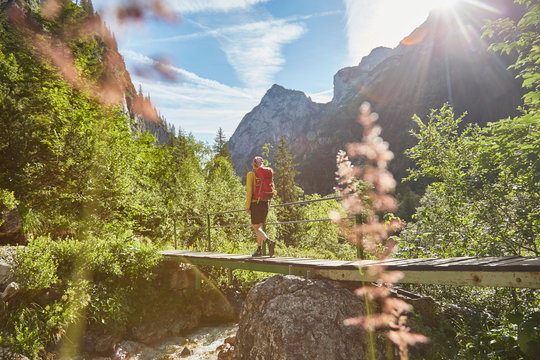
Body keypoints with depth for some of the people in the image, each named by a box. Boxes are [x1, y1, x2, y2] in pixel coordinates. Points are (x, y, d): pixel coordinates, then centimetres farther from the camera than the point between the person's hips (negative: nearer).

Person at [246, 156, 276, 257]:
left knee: (256, 228, -3)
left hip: (255, 203, -5)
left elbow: (249, 191, -12)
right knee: (259, 226, 15)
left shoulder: (251, 174, -6)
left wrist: (247, 206, -9)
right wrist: (268, 205, 16)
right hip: (265, 203, 5)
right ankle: (259, 250, 15)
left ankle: (269, 242, -26)